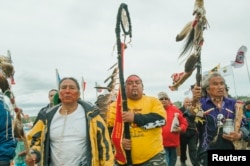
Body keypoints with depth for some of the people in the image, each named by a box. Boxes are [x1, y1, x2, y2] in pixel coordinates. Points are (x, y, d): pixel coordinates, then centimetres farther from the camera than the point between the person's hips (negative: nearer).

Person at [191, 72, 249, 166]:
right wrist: (194, 101, -43)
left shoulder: (233, 103, 7)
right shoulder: (201, 103, -4)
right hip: (208, 153, -4)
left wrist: (240, 135, -11)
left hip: (232, 151, 4)